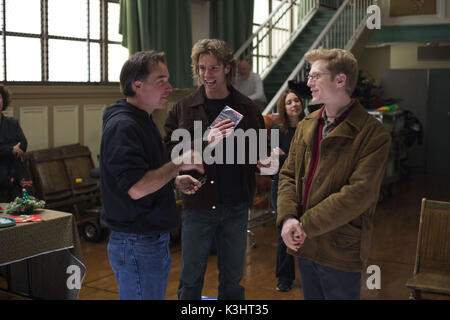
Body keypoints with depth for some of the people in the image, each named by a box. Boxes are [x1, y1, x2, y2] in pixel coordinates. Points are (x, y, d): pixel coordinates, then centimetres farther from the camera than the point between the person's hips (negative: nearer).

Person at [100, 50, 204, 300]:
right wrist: (179, 163, -21)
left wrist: (176, 182, 9)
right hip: (136, 244, -10)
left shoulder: (143, 121, 14)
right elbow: (136, 188, -27)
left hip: (155, 239, 10)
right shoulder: (122, 126, -19)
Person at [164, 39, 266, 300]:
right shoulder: (184, 108, -1)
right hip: (198, 205, -1)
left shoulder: (247, 108, 4)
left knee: (232, 279, 15)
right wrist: (205, 143, -23)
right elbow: (170, 154, -8)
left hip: (236, 207, 2)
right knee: (190, 280, 9)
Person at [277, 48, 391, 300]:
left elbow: (360, 193, -20)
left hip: (341, 252, -6)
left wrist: (306, 224, -19)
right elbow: (288, 175, 8)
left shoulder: (373, 134, -13)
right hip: (304, 245, 6)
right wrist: (288, 218, -12)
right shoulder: (306, 126, 9)